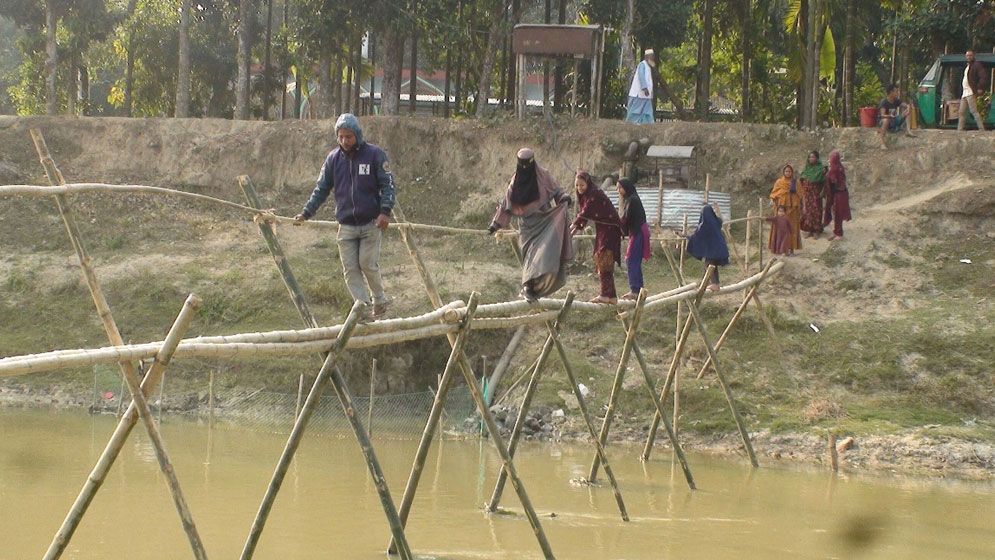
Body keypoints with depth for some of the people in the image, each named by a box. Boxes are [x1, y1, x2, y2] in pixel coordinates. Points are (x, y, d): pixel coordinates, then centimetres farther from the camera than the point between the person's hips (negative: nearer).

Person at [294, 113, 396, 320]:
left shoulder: (374, 155, -4)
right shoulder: (334, 159, 6)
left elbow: (388, 185, -5)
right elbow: (321, 189, 10)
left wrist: (385, 211, -18)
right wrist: (306, 213, 0)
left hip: (371, 224, -3)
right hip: (346, 225, 3)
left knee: (368, 264, -7)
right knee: (350, 269, -3)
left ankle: (379, 300, 16)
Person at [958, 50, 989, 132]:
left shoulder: (977, 65, -5)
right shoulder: (967, 67, 23)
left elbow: (984, 77, -14)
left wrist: (980, 88, -19)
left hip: (971, 93, -10)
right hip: (965, 93, 10)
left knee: (974, 111, -14)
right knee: (961, 112, 8)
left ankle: (981, 129, -14)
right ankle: (959, 130, 11)